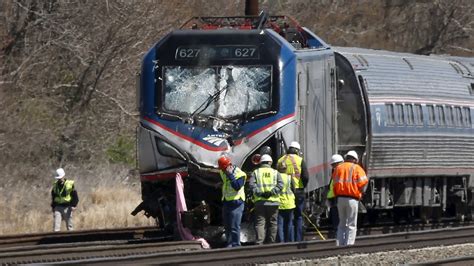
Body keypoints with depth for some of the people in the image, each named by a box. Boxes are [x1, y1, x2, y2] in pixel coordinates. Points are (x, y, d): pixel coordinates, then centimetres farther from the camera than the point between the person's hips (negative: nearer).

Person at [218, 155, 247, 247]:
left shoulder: (239, 174, -12)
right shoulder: (223, 173, 12)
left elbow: (237, 186, -25)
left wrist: (230, 175, -24)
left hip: (236, 203, -8)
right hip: (226, 202, 8)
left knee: (234, 227, -11)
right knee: (227, 226, 12)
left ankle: (235, 246, -9)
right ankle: (229, 244, 18)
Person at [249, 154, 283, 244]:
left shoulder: (256, 172, 9)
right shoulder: (275, 172, 9)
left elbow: (251, 184, -6)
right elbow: (280, 184, -5)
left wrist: (259, 193, -12)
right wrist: (271, 192, -12)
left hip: (260, 201, 0)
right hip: (273, 201, 0)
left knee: (260, 222, -3)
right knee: (272, 223, 8)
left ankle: (259, 242, -18)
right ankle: (271, 243, 9)